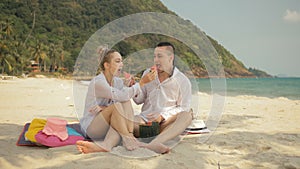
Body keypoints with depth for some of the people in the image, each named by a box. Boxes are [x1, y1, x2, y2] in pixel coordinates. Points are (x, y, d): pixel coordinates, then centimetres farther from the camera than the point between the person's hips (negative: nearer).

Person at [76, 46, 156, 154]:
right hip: (91, 127, -6)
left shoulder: (118, 82, 6)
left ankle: (106, 144, -34)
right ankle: (129, 139, -19)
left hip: (109, 127, 7)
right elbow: (122, 96, -30)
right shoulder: (97, 82, -17)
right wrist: (142, 82, -26)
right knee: (116, 105, -29)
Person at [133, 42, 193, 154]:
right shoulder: (147, 73, 13)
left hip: (167, 122, -2)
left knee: (186, 116, -35)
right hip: (146, 119, 2)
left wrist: (163, 116, -16)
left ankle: (154, 143, -55)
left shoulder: (183, 81, 2)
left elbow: (184, 108, -2)